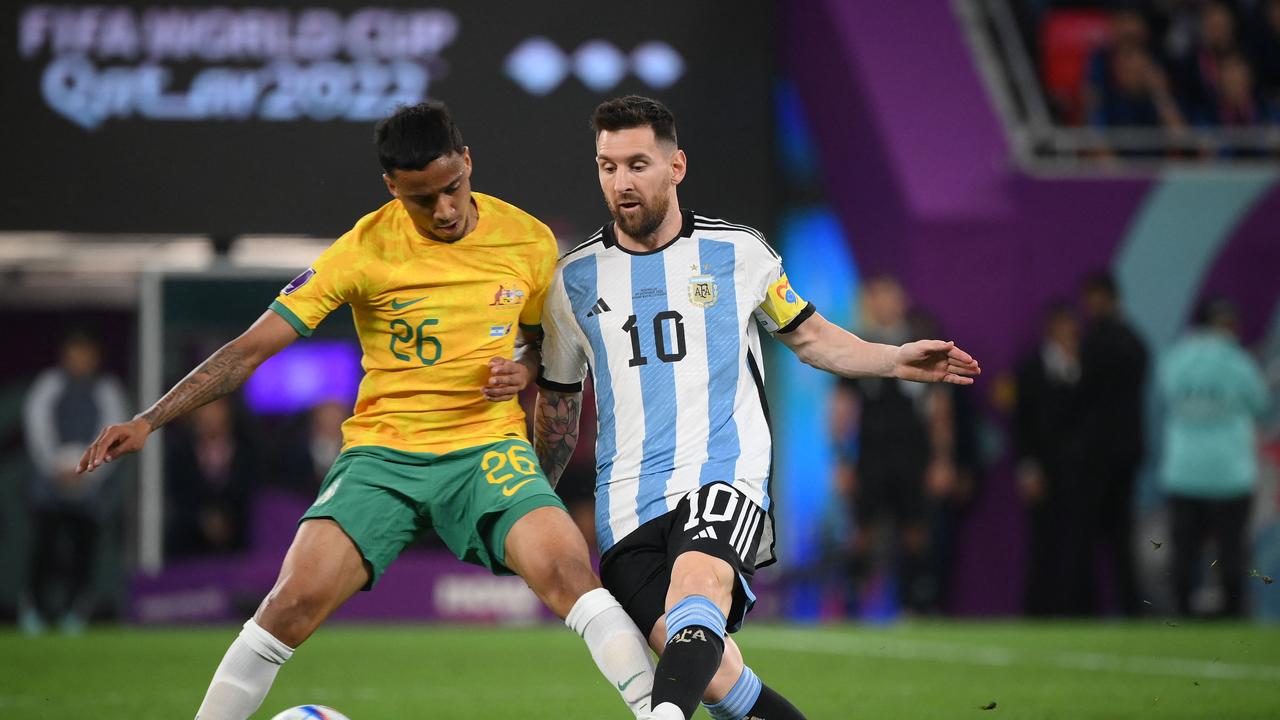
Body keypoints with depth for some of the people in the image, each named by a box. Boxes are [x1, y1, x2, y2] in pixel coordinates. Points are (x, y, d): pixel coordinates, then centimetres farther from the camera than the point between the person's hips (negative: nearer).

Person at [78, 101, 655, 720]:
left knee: (567, 569, -27)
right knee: (296, 602, -18)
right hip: (382, 453, -1)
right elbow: (251, 348, -7)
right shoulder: (365, 250, -8)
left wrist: (523, 373, -6)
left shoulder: (528, 242, 0)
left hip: (489, 447, 1)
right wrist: (147, 422, -14)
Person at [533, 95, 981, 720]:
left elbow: (808, 336, 21)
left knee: (698, 583, -36)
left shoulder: (738, 253, 7)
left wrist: (895, 360, 8)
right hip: (626, 505, 2)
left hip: (723, 478, -2)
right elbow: (557, 402, 23)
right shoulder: (574, 280, 11)